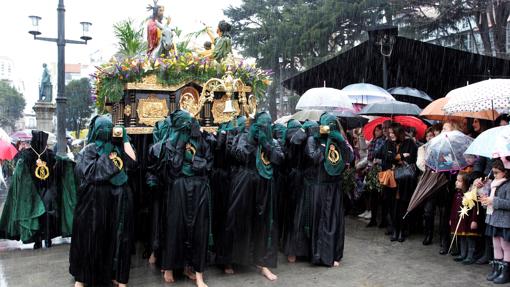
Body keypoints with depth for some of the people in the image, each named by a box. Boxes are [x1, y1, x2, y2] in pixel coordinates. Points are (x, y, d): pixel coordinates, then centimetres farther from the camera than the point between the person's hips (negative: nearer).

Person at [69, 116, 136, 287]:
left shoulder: (116, 147, 12)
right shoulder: (89, 150, -1)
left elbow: (131, 161, -2)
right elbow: (89, 172, -15)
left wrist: (125, 139, 0)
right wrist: (107, 157, -12)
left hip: (117, 199, 4)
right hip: (95, 199, -4)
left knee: (116, 237, 7)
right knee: (91, 236, 4)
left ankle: (113, 273, 19)